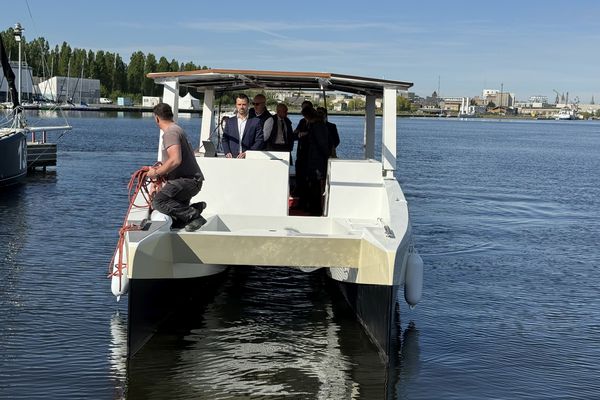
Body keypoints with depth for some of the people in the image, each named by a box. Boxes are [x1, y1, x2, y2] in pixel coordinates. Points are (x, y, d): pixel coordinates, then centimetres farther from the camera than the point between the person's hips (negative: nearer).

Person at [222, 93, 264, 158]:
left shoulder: (256, 121, 8)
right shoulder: (229, 121, 17)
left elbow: (260, 141, 2)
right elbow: (224, 140, 15)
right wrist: (227, 152, -3)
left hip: (248, 158, -2)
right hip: (233, 158, 2)